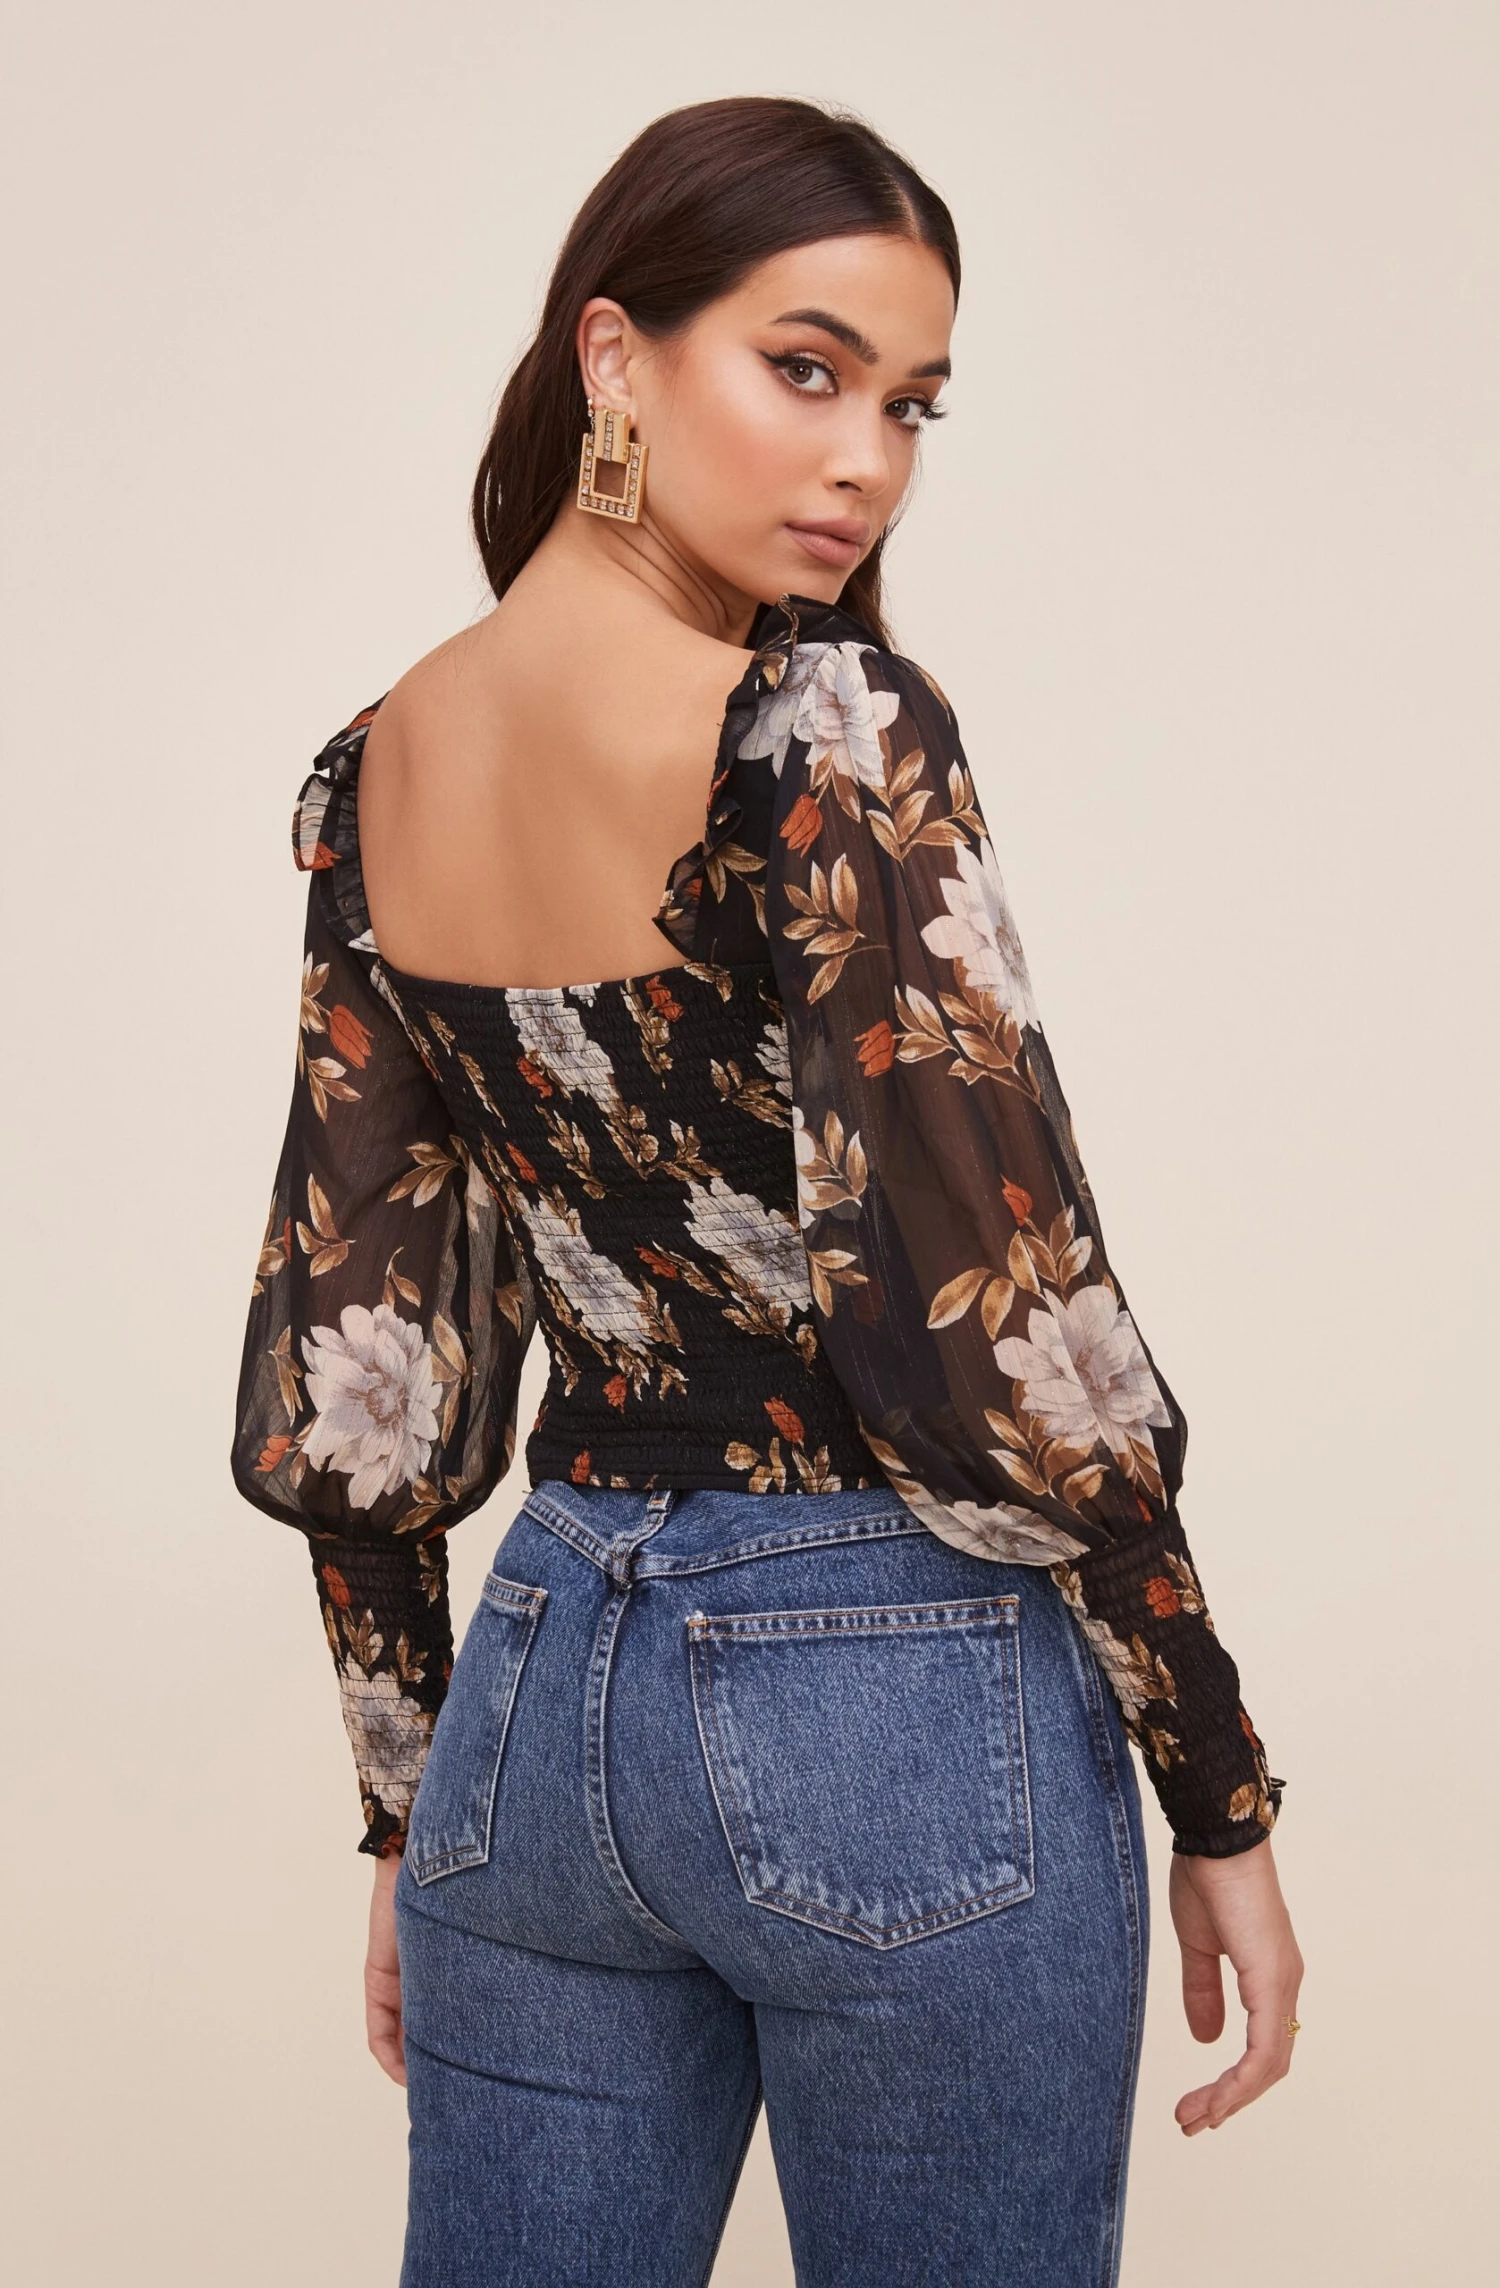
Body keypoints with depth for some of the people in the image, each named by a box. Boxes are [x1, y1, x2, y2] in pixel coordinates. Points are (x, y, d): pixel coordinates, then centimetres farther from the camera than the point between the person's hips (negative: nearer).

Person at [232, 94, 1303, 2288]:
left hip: (541, 1683, 6)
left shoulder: (367, 777, 3)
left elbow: (345, 1381, 6)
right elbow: (1004, 1314, -18)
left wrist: (411, 1804, 15)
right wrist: (1222, 1795, -8)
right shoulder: (830, 725, -17)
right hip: (898, 1696, -6)